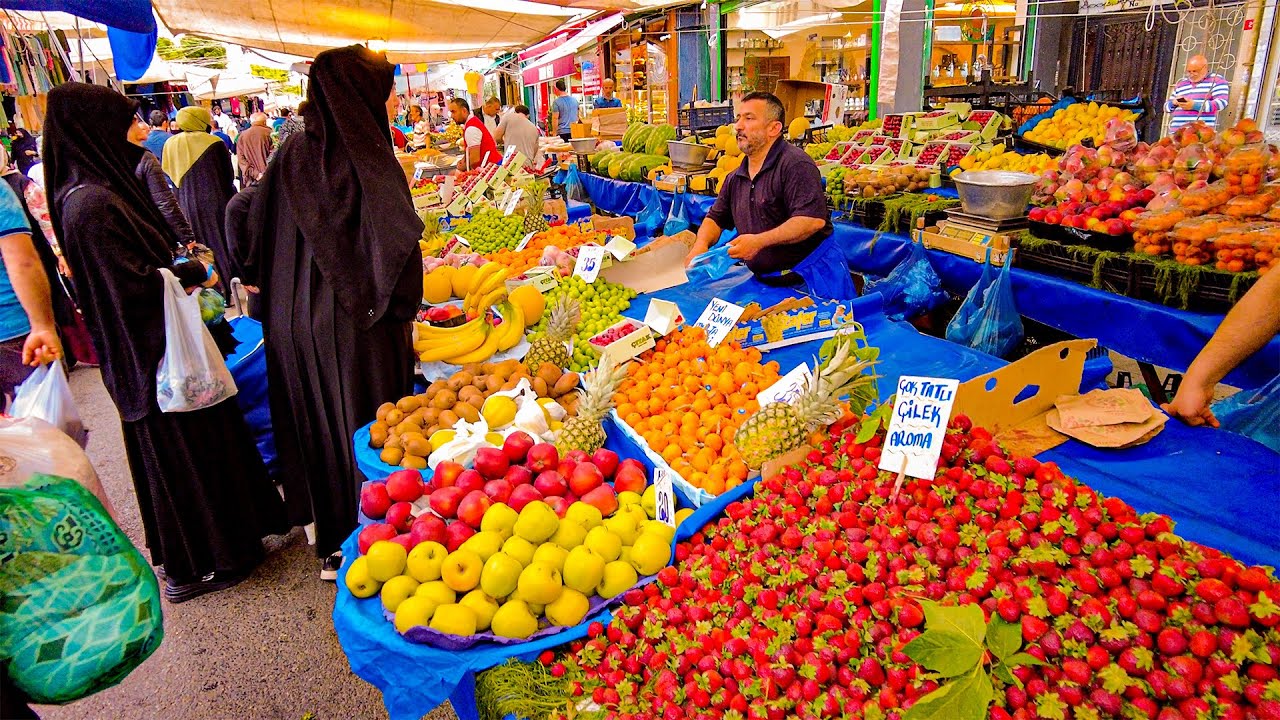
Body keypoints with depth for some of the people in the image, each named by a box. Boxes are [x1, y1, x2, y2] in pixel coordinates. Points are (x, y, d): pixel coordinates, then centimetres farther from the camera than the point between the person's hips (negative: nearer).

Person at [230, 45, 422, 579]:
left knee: (312, 422, 18)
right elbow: (398, 248, -21)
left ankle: (319, 520, 36)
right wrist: (400, 309, -9)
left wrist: (259, 280, 21)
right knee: (363, 430, 6)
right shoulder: (370, 163, -15)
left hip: (293, 321, 6)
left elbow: (246, 220, 9)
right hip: (357, 325, -6)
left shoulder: (293, 154, 2)